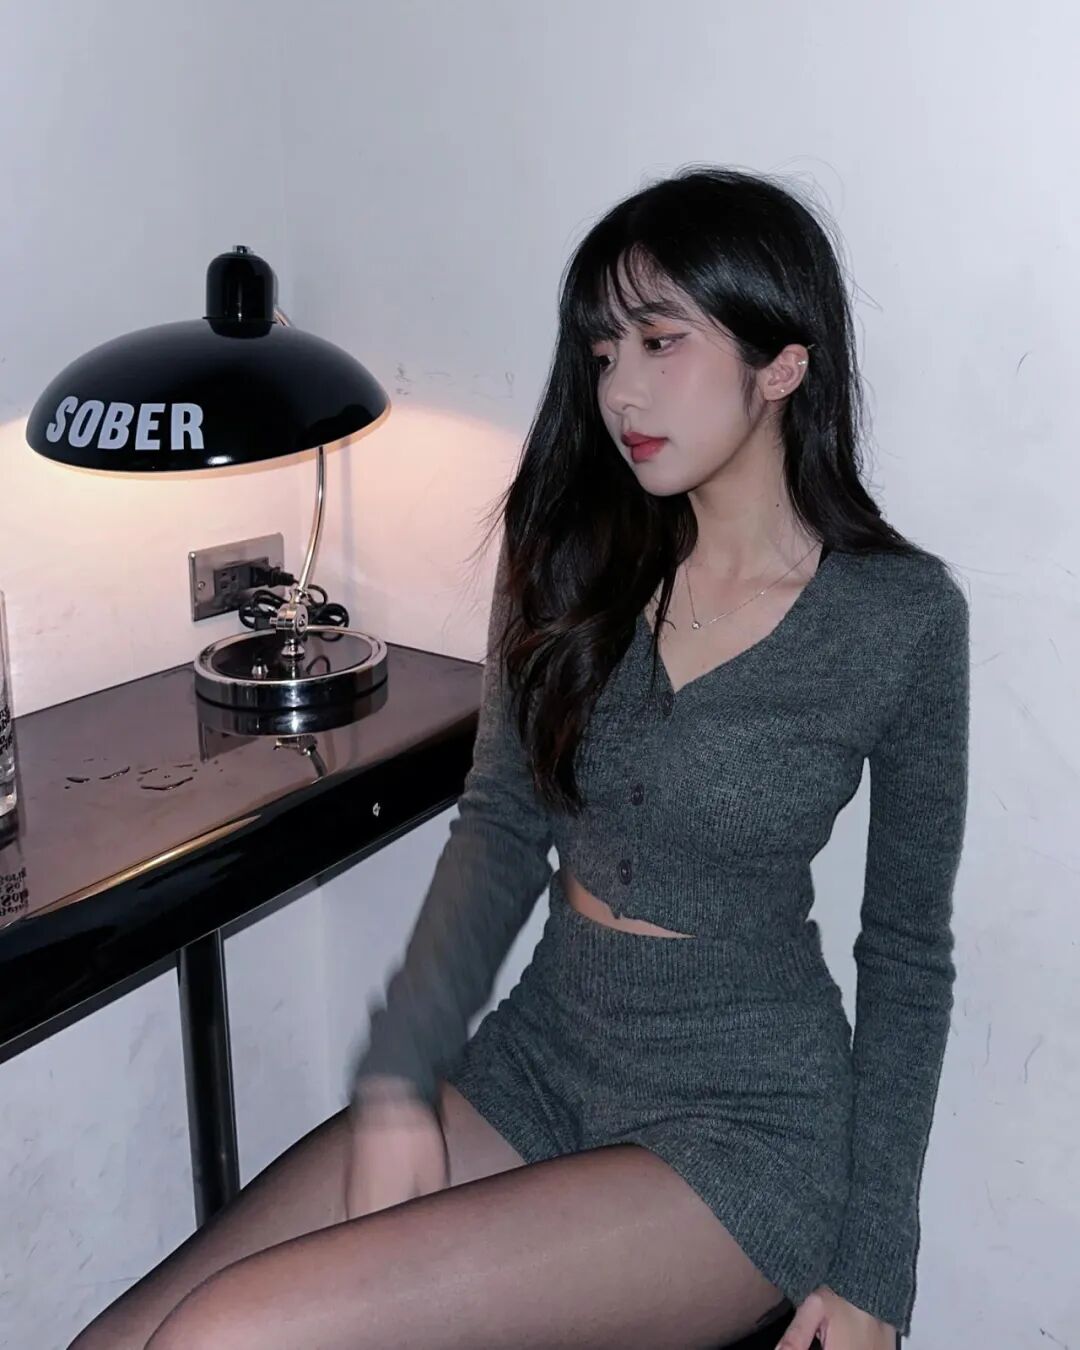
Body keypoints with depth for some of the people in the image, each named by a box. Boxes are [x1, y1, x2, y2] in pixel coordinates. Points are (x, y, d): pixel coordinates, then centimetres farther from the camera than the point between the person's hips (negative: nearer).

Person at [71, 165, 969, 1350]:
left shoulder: (903, 616, -10)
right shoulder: (578, 549, 0)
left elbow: (908, 955, -2)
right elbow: (501, 825, 3)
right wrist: (397, 1078, -8)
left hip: (743, 1122, -4)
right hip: (534, 1062, 4)